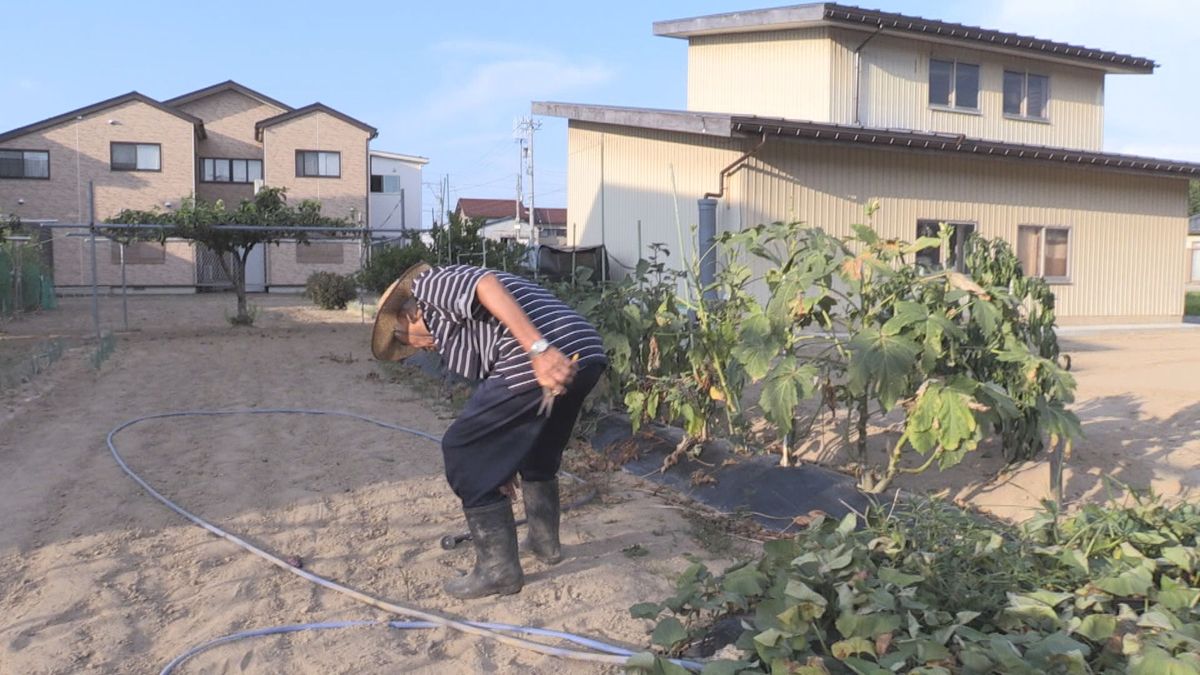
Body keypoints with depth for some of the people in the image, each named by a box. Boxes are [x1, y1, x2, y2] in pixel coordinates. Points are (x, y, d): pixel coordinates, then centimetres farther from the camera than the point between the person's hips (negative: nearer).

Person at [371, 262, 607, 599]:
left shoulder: (430, 285, 12)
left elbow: (490, 287, -12)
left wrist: (539, 350, -21)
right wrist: (505, 461, 43)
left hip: (551, 359, -10)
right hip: (588, 353, 10)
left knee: (464, 454, 7)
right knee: (539, 450, 32)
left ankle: (499, 569, 14)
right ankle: (545, 541, 45)